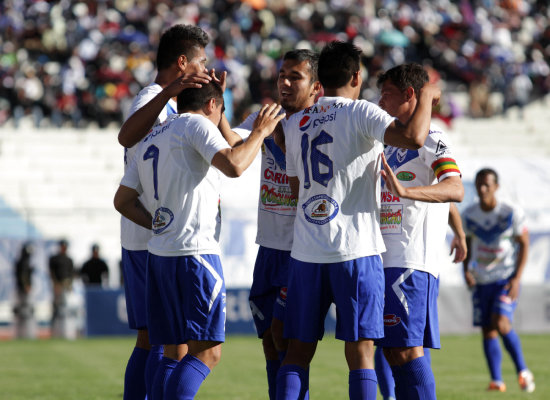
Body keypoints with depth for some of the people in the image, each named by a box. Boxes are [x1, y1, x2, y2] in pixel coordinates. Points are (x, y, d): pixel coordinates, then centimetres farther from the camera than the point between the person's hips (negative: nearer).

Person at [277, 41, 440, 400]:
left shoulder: (295, 124, 12)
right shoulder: (360, 112, -5)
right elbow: (414, 137, -22)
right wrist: (426, 97, -3)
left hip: (305, 251, 5)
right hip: (355, 249, -5)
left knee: (298, 351, 9)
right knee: (360, 351, -2)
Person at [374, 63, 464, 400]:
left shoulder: (431, 137, -9)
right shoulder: (393, 139, 20)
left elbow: (455, 189, -26)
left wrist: (405, 191, -40)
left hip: (412, 261, -9)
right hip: (388, 258, 9)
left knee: (408, 349, -13)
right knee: (392, 350, 8)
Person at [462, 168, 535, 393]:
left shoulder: (512, 212, -10)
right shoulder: (469, 215, 1)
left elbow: (524, 244, -4)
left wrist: (517, 278, -12)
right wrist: (466, 270, 0)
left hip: (507, 278, -4)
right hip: (481, 280, 4)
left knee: (501, 323, -20)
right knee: (487, 330, 1)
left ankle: (523, 371, -4)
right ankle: (496, 381, 8)